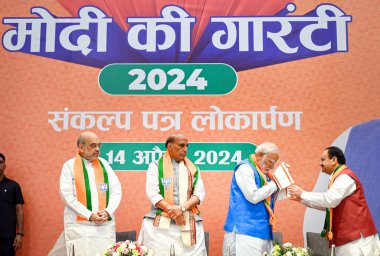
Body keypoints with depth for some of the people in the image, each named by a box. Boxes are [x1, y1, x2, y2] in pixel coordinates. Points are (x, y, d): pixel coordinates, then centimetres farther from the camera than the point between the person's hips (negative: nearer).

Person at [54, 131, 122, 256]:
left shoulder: (103, 164, 10)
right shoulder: (69, 166, 1)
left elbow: (116, 191, 7)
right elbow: (67, 195, -7)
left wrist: (108, 211, -9)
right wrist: (89, 215, -12)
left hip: (105, 225, 3)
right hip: (80, 225, -3)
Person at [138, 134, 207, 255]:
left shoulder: (193, 169, 15)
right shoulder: (156, 166, 7)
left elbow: (200, 193, 4)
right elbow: (152, 192, -4)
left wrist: (183, 208, -13)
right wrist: (171, 209, -15)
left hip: (189, 223, 2)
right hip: (160, 223, -2)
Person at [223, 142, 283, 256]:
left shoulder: (263, 173, 17)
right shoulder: (245, 168, -9)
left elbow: (270, 196, 22)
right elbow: (254, 196, -18)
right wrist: (274, 184, -7)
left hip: (262, 230, 9)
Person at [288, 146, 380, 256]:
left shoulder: (345, 177, -15)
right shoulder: (340, 178, 17)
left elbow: (329, 200, -26)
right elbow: (326, 205, 21)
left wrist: (303, 193, -16)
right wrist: (301, 199, 13)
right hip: (349, 236, 10)